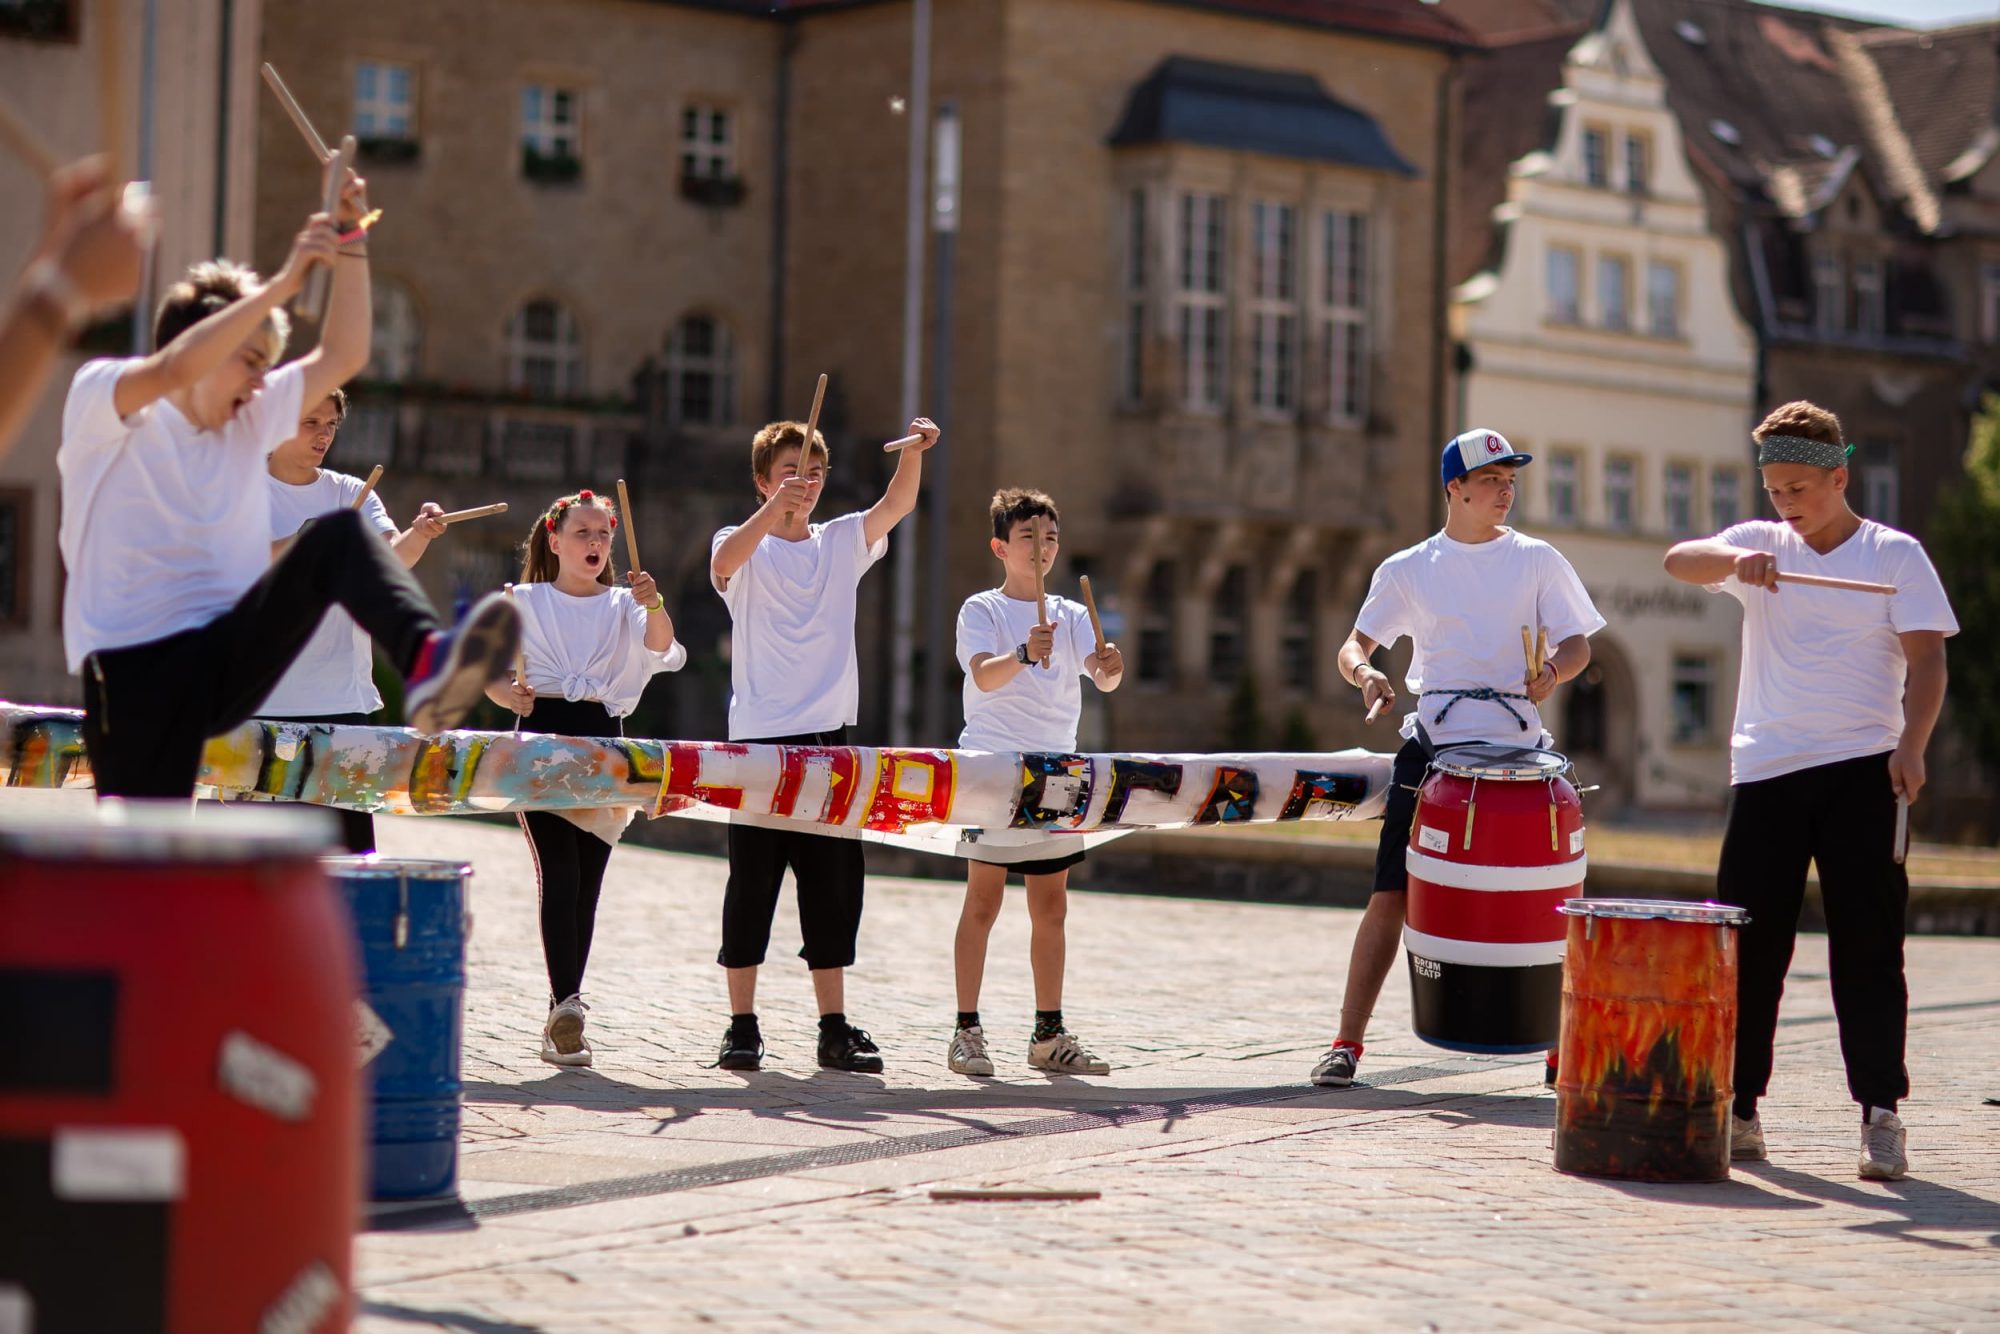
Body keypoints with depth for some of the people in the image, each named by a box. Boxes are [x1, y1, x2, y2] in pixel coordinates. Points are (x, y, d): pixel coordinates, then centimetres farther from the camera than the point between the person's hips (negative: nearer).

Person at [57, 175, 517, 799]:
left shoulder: (250, 421, 19)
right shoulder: (100, 400, 0)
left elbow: (342, 356, 16)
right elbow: (172, 369, -21)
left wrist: (351, 248, 3)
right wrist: (284, 282, -22)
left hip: (231, 658, 5)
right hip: (134, 670, -4)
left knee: (337, 536, -21)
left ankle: (428, 660, -48)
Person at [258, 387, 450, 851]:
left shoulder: (351, 494, 10)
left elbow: (392, 556, -6)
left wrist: (418, 534, -29)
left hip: (342, 699, 2)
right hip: (262, 702, -2)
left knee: (353, 845, -1)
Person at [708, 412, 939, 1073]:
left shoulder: (841, 543, 13)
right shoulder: (743, 546, 1)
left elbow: (896, 505, -2)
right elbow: (726, 561, -23)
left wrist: (914, 452, -22)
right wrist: (776, 505, -39)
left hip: (829, 735, 4)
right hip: (759, 737, -4)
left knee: (834, 882, 4)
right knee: (753, 882, -1)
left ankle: (835, 1029, 8)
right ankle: (742, 1027, 4)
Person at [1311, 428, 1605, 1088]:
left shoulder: (1537, 560, 8)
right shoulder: (1407, 570, 9)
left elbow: (1578, 644, 7)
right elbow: (1355, 645, 9)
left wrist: (1554, 672, -15)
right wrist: (1364, 672, -14)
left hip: (1518, 753, 0)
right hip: (1432, 748, 0)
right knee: (1391, 897, -4)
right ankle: (1346, 1043, 1)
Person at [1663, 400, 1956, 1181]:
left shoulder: (1895, 555, 3)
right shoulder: (1761, 546, 9)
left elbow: (1926, 660, -3)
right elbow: (1679, 562, -8)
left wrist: (1911, 745, -18)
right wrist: (1737, 558, -30)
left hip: (1861, 773, -3)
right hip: (1766, 771, 3)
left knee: (1867, 945, -4)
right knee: (1748, 944, 3)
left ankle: (1881, 1115, -2)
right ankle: (1738, 1110, 12)